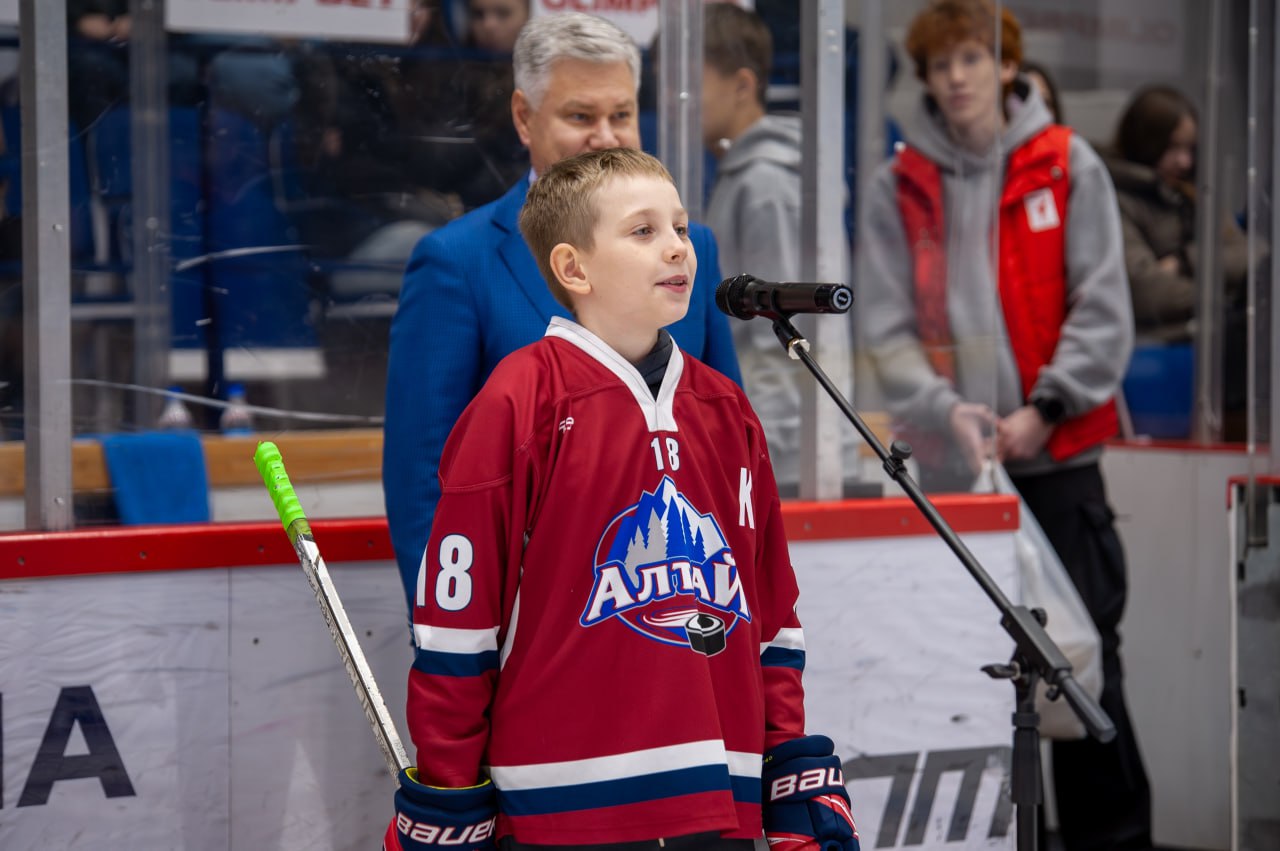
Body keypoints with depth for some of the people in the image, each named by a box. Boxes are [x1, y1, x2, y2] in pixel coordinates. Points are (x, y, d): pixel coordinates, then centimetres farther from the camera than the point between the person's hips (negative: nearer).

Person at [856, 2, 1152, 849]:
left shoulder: (1068, 166, 3)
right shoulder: (902, 185, 6)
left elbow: (1103, 310, -1)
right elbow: (888, 329, 1)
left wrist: (1044, 408, -11)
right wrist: (946, 408, -15)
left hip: (1058, 459, -1)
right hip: (951, 466, 1)